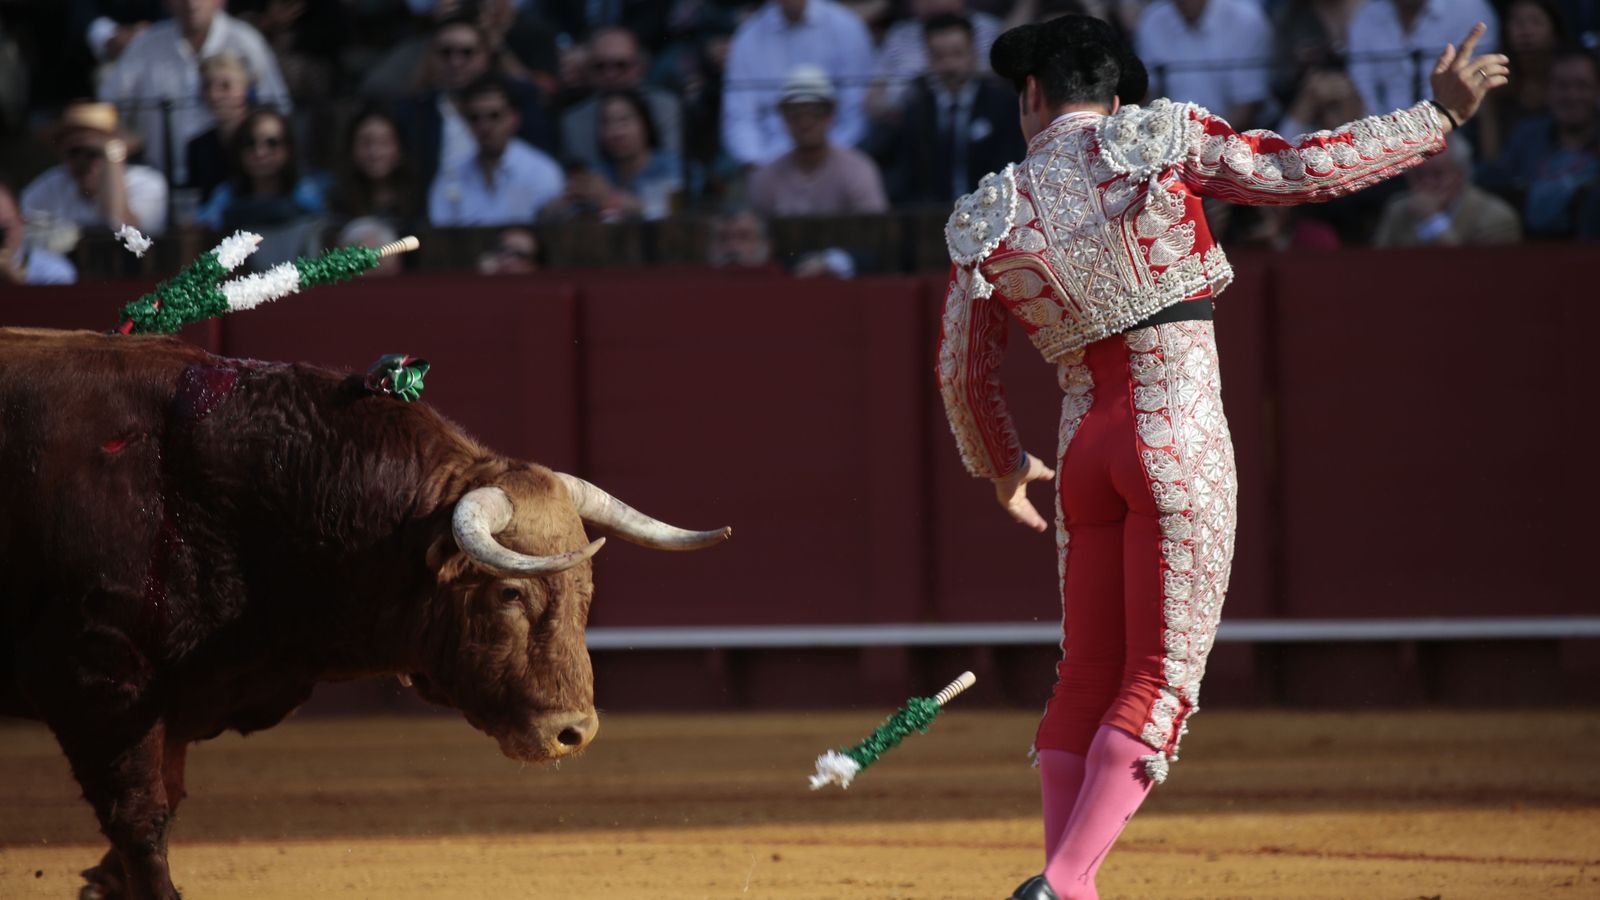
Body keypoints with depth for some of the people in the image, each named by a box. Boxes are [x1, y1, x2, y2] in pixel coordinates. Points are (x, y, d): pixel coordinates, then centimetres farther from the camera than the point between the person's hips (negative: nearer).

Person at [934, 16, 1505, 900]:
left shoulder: (990, 217, 7)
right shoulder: (1162, 138, -2)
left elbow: (962, 371, 14)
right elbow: (1304, 169, -4)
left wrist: (1002, 465, 33)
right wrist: (1440, 114, 7)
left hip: (1085, 447, 3)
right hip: (1182, 437, -3)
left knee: (1086, 680, 15)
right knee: (1160, 682, -3)